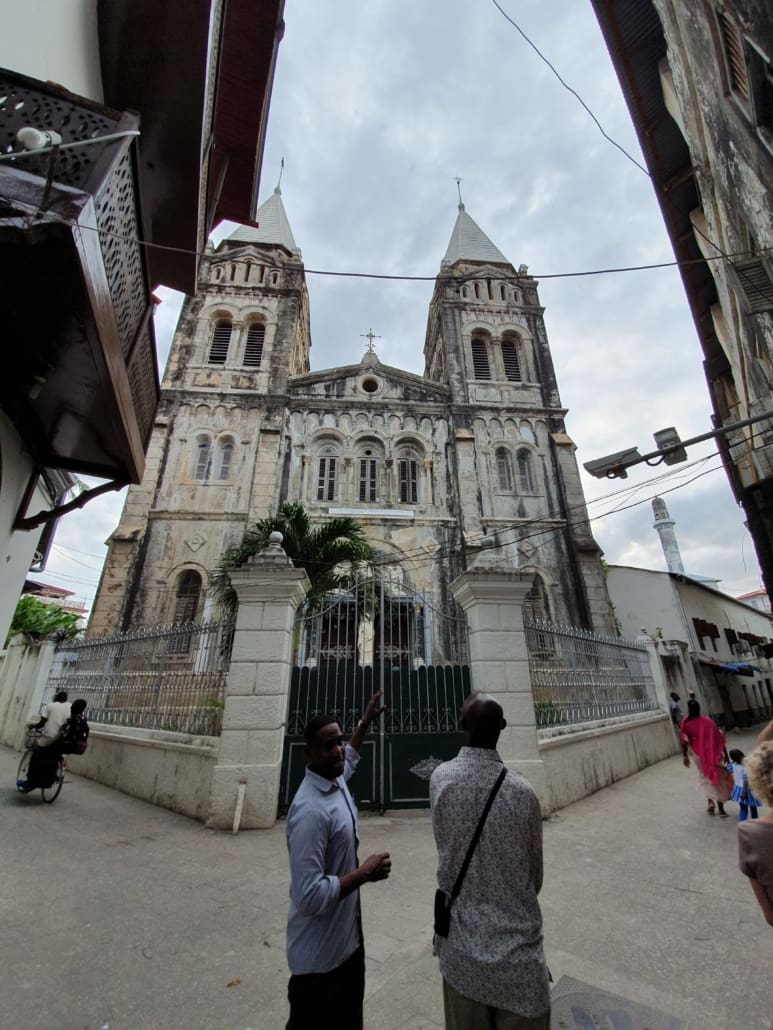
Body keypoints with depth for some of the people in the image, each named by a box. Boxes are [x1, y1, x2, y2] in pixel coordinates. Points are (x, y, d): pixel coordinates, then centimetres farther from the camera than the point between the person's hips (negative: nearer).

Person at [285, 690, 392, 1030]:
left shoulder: (337, 782, -5)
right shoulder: (310, 810, -33)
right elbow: (309, 896, -33)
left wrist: (365, 723, 25)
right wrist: (365, 873, -25)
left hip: (348, 937, 8)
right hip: (319, 953, -8)